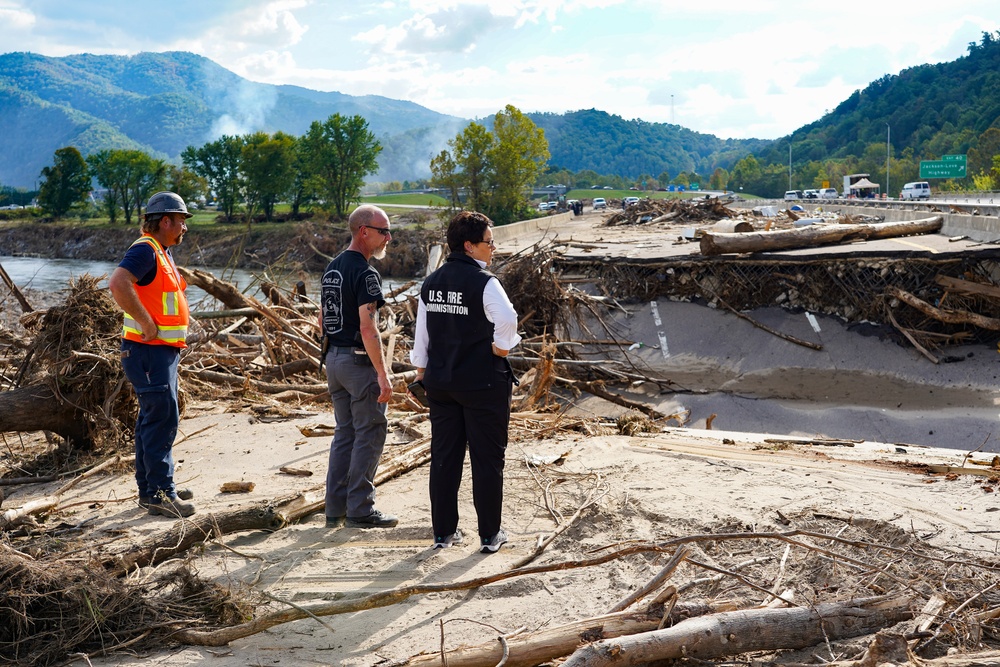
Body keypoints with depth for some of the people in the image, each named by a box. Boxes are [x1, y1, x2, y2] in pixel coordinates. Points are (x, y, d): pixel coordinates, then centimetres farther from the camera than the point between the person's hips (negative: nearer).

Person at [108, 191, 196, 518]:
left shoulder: (163, 252, 17)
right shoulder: (145, 250, -15)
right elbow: (118, 283, -32)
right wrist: (147, 323, -28)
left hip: (164, 351, 11)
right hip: (149, 352, -11)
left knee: (154, 418, 15)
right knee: (162, 419, -11)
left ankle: (151, 487, 24)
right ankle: (159, 494, -8)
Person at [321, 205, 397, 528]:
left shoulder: (332, 268, 12)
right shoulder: (365, 273, -17)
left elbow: (322, 320, 18)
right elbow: (367, 328, -23)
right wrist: (383, 374, -22)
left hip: (333, 357, 9)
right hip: (359, 360, -9)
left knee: (345, 433, 14)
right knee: (369, 434, 0)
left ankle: (335, 508, 17)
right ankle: (360, 509, 3)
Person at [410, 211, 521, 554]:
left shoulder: (430, 283, 7)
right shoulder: (484, 282, -14)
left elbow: (421, 332, 12)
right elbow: (507, 319, -32)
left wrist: (422, 371, 20)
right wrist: (502, 347, -14)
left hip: (439, 381, 6)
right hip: (482, 381, -6)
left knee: (444, 457, 12)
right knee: (487, 459, 5)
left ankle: (443, 532, 19)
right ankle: (490, 535, 12)